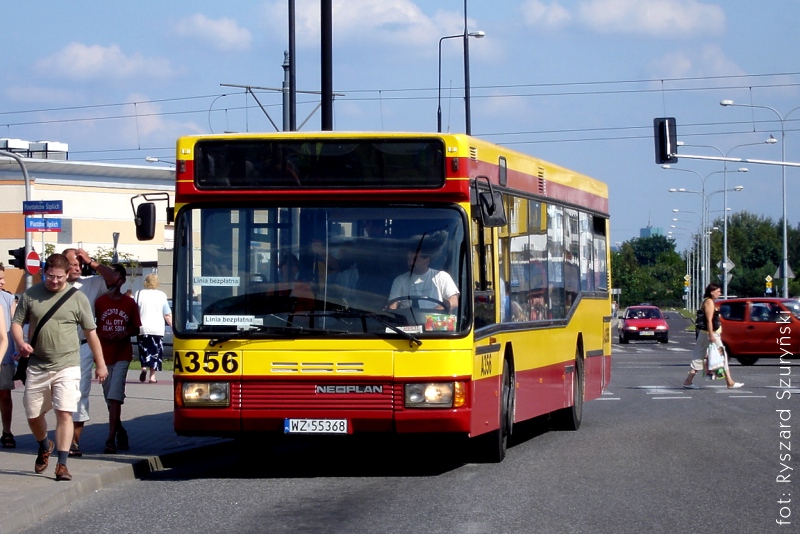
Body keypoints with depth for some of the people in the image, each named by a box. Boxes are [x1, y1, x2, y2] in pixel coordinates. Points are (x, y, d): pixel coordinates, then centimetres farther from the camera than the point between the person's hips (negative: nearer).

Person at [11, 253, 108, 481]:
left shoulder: (77, 298, 0)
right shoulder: (30, 295, 3)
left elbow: (91, 332, 6)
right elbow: (16, 323, 7)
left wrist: (100, 364, 7)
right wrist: (20, 343, -15)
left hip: (67, 367, -3)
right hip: (37, 367, 3)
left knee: (64, 413, -13)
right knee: (33, 415, 12)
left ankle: (62, 464, -11)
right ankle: (44, 447, 41)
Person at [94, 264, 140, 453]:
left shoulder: (129, 303, 3)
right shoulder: (100, 302, 2)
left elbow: (136, 329, 10)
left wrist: (124, 334, -10)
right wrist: (102, 336, -14)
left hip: (123, 354, -2)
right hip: (104, 354, 2)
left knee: (115, 397, -13)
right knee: (110, 398, 10)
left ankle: (111, 439, -17)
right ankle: (120, 432, 28)